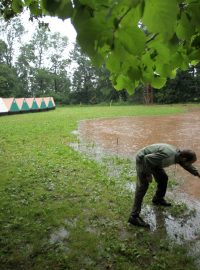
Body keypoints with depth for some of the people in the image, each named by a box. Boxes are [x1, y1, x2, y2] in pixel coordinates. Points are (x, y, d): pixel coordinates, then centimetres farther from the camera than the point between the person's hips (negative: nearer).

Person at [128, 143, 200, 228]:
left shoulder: (179, 153, -4)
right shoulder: (168, 156, -34)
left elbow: (187, 165, 19)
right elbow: (147, 159, -32)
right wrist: (148, 174, -22)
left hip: (151, 159, 9)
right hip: (143, 159, -9)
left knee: (163, 178, 16)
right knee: (143, 186, -15)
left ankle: (158, 199, 40)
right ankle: (134, 216, -15)